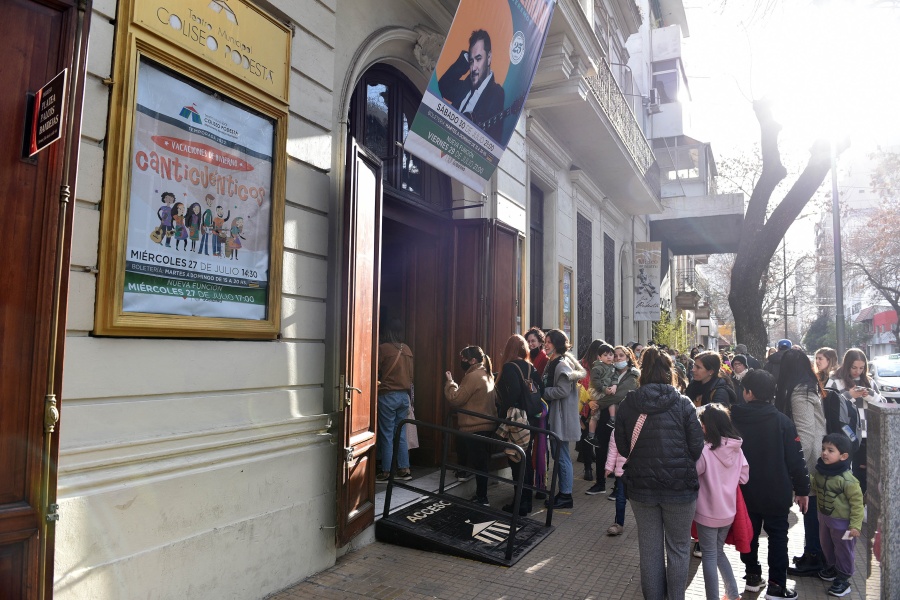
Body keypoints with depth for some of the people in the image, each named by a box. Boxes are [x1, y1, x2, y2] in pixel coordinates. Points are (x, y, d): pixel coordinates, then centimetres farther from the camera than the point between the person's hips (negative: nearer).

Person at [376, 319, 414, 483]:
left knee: (386, 435, 1)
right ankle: (404, 470, 15)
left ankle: (385, 472, 7)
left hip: (388, 395, -5)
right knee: (401, 434, 11)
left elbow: (375, 370, -3)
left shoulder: (383, 348, -11)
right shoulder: (407, 350, 6)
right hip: (404, 395, 6)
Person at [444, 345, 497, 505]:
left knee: (478, 464, -1)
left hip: (474, 428, -9)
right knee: (482, 463, 14)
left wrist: (450, 382, -5)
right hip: (486, 425, 9)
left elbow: (455, 399, -15)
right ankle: (481, 496, 23)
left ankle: (481, 498, 6)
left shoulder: (473, 376, -16)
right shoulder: (487, 375, 14)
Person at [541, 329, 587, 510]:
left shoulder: (563, 364, -15)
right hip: (552, 415, 10)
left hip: (561, 417, -10)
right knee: (557, 454, 15)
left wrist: (541, 392, -18)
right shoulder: (551, 364, 14)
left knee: (562, 456, -2)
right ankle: (562, 491, 25)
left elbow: (563, 390, -23)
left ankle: (566, 495, 7)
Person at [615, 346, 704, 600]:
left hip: (641, 486, 2)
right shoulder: (683, 404, -12)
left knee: (649, 548, 16)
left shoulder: (627, 405, -7)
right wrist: (682, 463, 11)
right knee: (678, 548, 16)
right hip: (680, 486, -2)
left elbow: (622, 448, 0)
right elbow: (697, 446, -8)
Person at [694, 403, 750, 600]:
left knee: (710, 556, 8)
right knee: (718, 552, 24)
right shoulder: (737, 449, -5)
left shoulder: (705, 451, -23)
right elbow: (744, 477, 5)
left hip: (707, 513, -6)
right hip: (728, 512, 6)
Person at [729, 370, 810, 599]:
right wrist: (802, 489, 1)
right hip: (776, 493, -2)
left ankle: (752, 576, 27)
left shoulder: (734, 419, -8)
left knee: (749, 533, 15)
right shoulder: (782, 421, -13)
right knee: (777, 536, 9)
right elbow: (796, 459, -10)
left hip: (745, 492, 2)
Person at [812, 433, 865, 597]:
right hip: (825, 518, 7)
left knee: (844, 551, 11)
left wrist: (855, 525, -18)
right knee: (827, 546, 23)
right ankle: (831, 568, 45)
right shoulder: (820, 471, -7)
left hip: (842, 522, -7)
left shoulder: (847, 479, -28)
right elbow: (816, 487, 13)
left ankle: (843, 579, 26)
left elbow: (857, 503, -20)